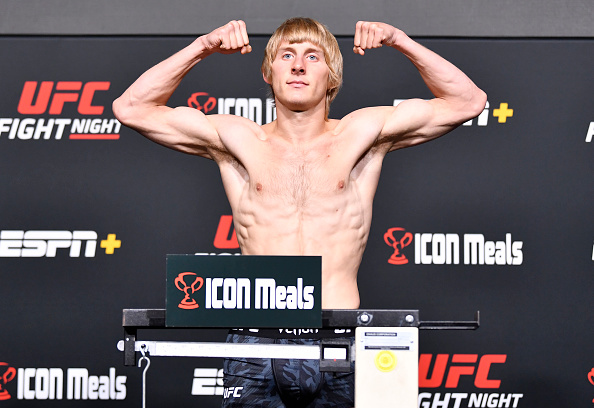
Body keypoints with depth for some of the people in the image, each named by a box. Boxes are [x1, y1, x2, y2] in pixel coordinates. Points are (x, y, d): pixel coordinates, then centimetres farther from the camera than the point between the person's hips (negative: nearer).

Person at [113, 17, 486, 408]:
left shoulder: (361, 135, 11)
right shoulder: (240, 140, 12)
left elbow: (468, 101, 10)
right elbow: (131, 108, 10)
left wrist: (399, 40, 3)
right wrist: (202, 47, 6)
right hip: (255, 340, 0)